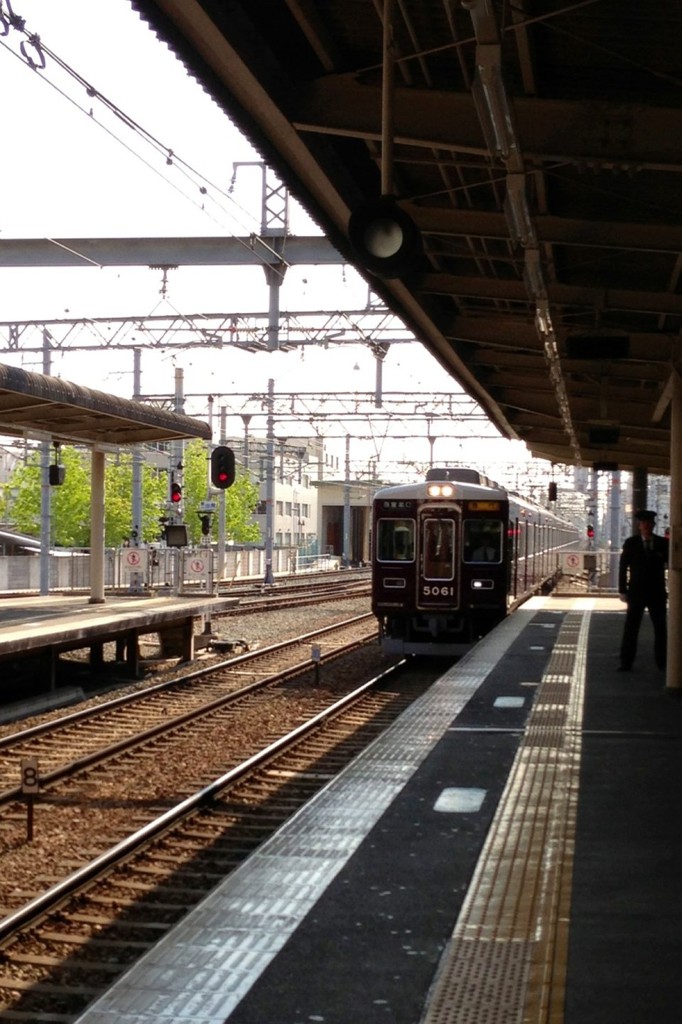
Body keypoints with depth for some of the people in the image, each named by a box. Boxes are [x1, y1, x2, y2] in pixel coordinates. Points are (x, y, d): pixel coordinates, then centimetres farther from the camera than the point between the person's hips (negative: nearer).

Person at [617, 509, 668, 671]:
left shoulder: (663, 543, 1)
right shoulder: (631, 543, -1)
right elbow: (623, 568, 1)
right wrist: (622, 590, -3)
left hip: (657, 593, 2)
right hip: (636, 593, -1)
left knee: (660, 628, 7)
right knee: (630, 628, -2)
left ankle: (662, 661, 16)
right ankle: (626, 662, 1)